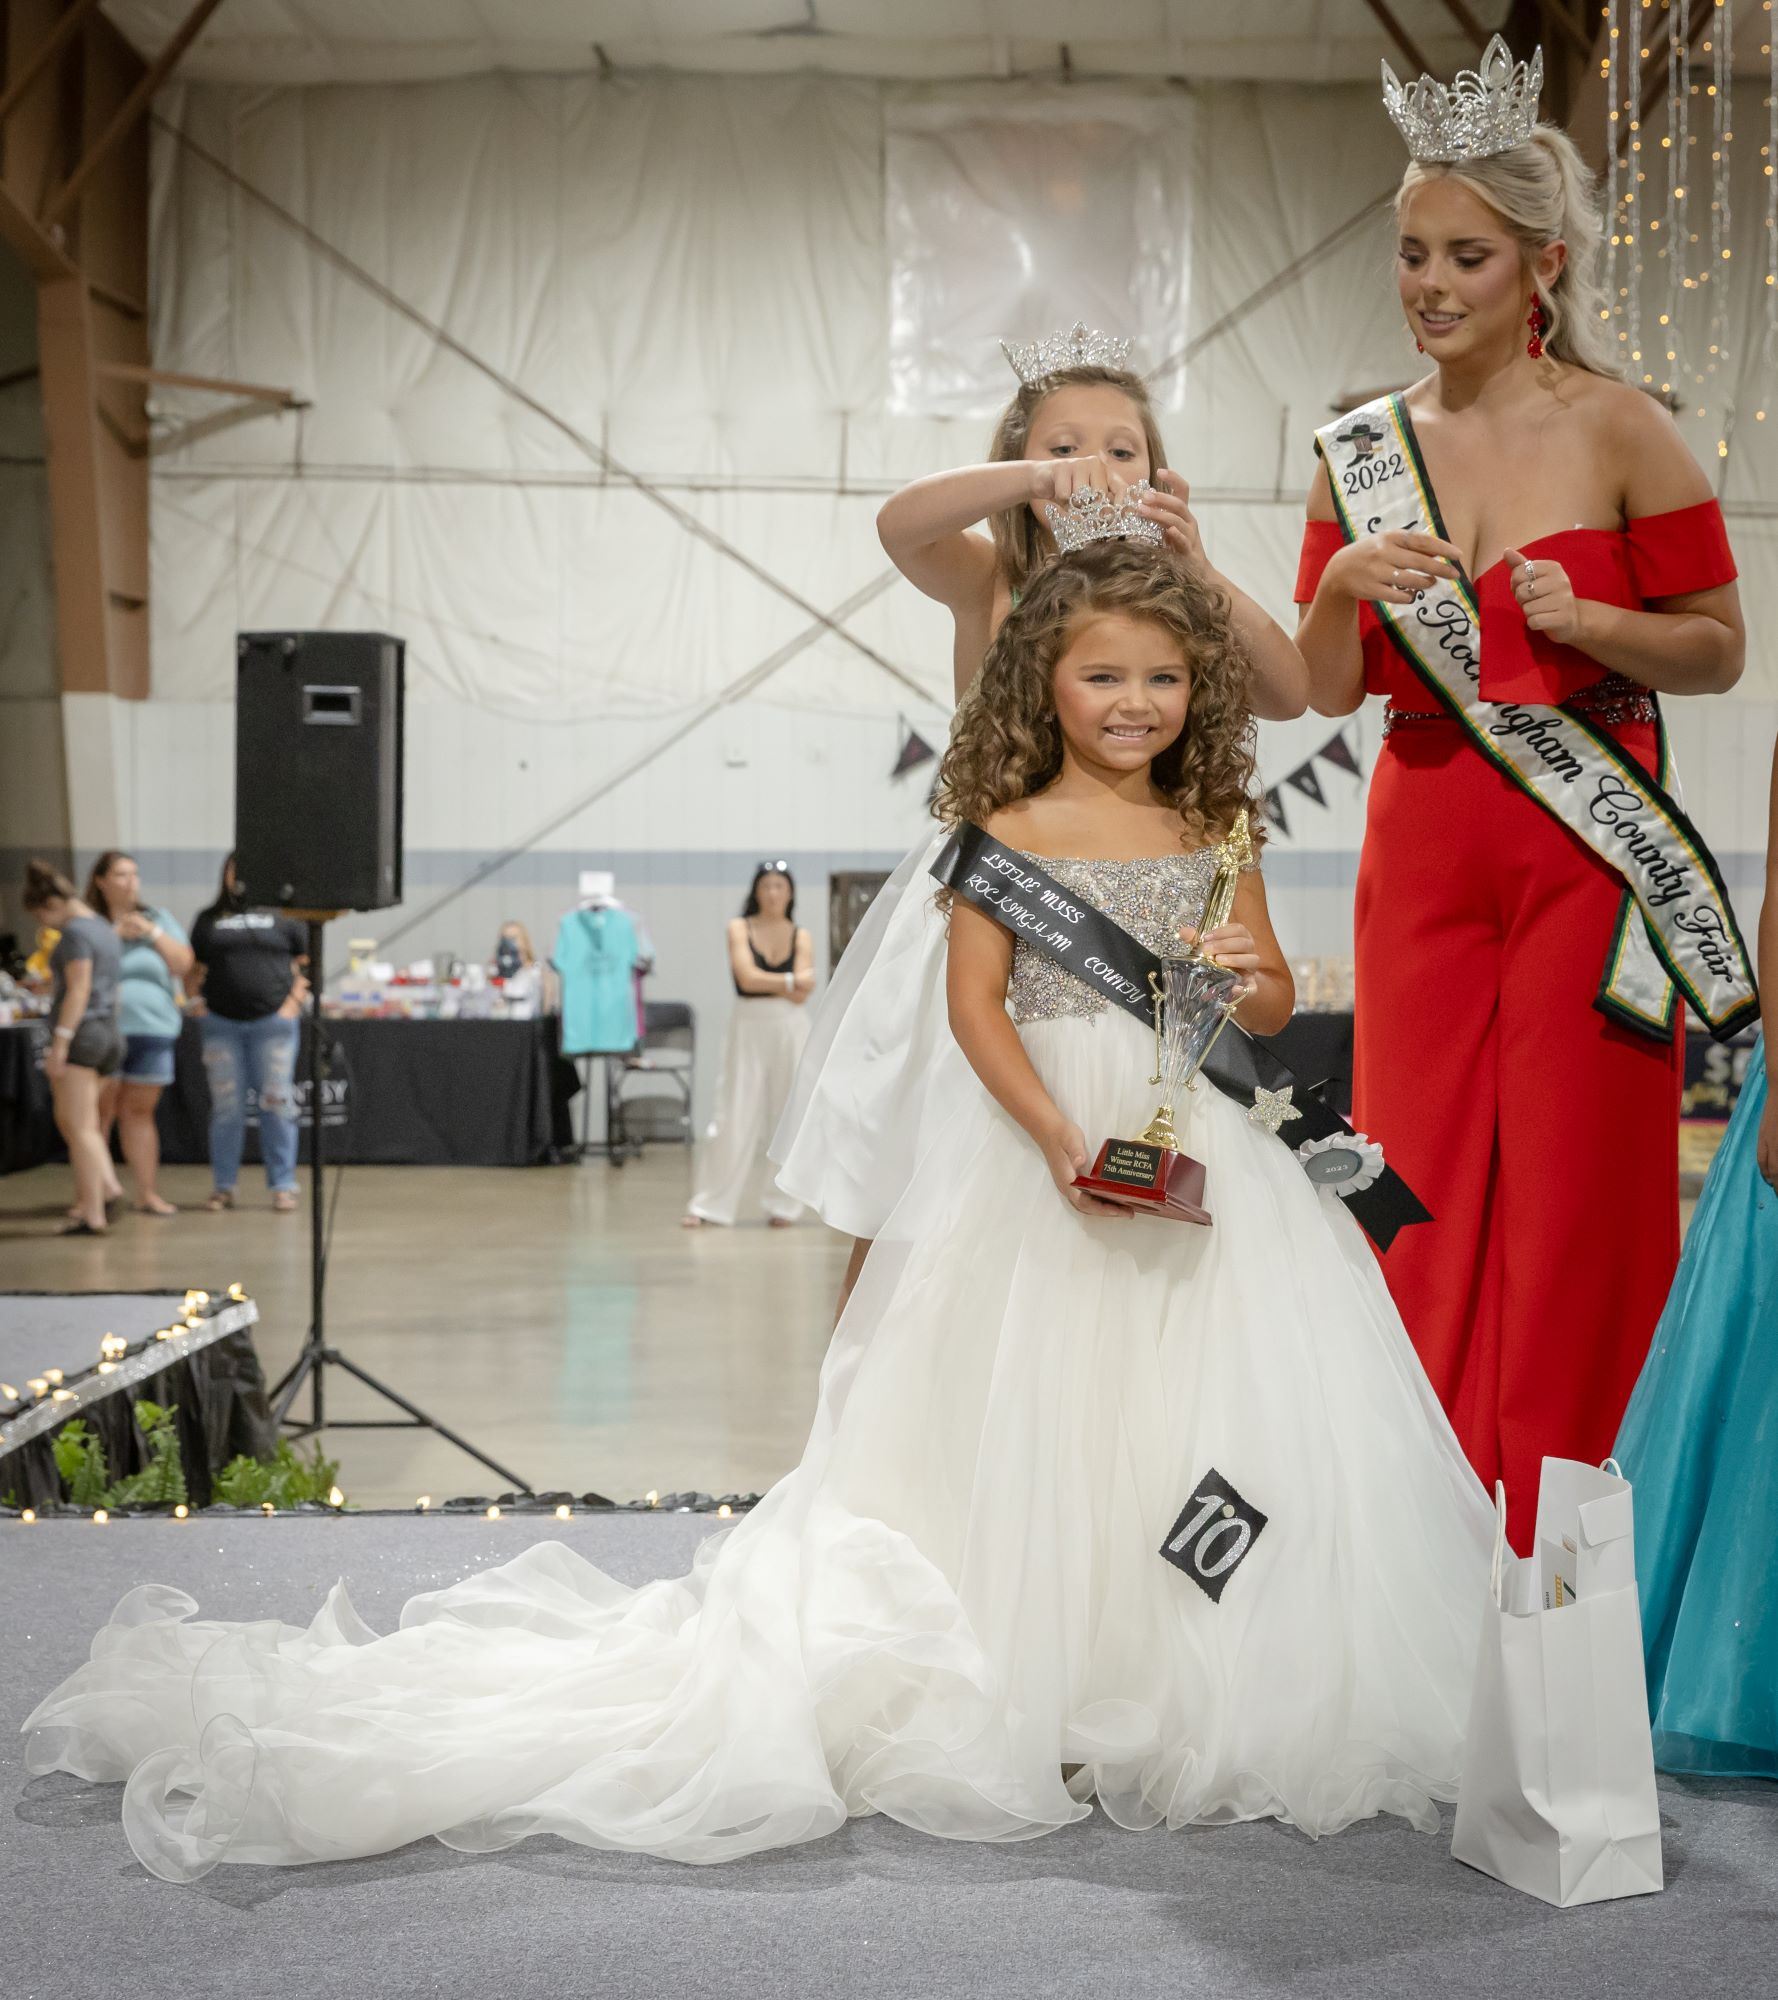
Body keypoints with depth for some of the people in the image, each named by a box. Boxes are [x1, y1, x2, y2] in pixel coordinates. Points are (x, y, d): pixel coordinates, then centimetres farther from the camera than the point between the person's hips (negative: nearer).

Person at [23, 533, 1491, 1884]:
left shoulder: (1210, 834, 10)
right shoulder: (1011, 829, -1)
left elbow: (1273, 999, 13)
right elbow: (977, 1001, -7)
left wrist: (1247, 983, -11)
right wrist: (1059, 1136, -20)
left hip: (1199, 1145, 4)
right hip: (1043, 1143, -4)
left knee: (1215, 1411, 1)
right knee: (1040, 1412, -4)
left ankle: (1193, 1702, 12)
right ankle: (1045, 1694, 7)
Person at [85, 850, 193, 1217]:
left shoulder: (159, 918, 14)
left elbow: (183, 964, 6)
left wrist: (153, 932, -5)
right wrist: (116, 935, -12)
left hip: (153, 1027, 3)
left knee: (140, 1110, 6)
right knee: (101, 1111, -6)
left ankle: (147, 1192, 8)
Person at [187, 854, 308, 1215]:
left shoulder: (281, 916, 9)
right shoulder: (209, 920, 14)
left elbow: (305, 966, 7)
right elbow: (194, 971, 16)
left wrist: (293, 1004, -5)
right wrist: (199, 999, 0)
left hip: (272, 1022, -2)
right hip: (222, 1025, 2)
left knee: (277, 1104, -3)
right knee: (226, 1107, 4)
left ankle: (283, 1186, 2)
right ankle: (223, 1187, 11)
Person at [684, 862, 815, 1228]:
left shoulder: (801, 936, 5)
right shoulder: (739, 928, 2)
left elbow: (801, 995, -6)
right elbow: (747, 977, -12)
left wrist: (764, 981, -10)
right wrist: (790, 981, -8)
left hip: (790, 1030, 2)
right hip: (748, 1029, -2)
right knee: (735, 1118, -3)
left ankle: (782, 1204, 14)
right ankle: (709, 1205, 4)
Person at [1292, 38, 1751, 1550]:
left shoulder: (1618, 429, -3)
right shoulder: (1365, 450, 8)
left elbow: (1719, 650, 0)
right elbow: (1330, 689, 10)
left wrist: (1585, 621, -17)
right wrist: (1346, 590, -10)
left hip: (1588, 854, -3)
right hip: (1424, 851, 3)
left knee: (1574, 1193, -1)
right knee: (1423, 1195, 5)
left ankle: (1559, 1548, 13)